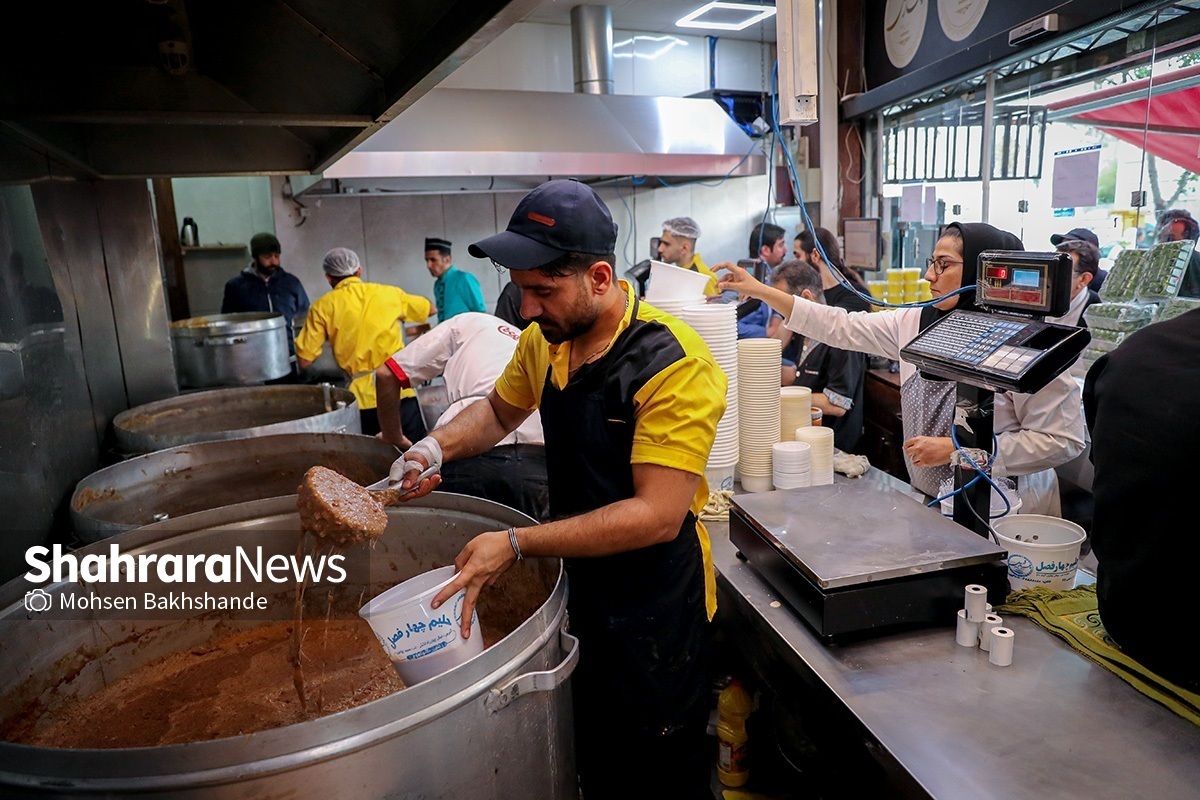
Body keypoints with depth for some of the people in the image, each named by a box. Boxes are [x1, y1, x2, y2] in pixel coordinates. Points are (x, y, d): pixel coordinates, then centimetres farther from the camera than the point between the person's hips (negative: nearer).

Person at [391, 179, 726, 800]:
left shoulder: (673, 363, -25)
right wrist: (438, 446, -3)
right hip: (579, 587, 6)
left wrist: (517, 544, -28)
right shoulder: (544, 341, -2)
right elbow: (500, 410, 17)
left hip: (656, 608, -6)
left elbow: (659, 515, -27)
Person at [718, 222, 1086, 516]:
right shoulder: (915, 322, 0)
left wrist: (957, 449, -18)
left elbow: (1063, 439, -16)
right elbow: (840, 327, 4)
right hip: (932, 506, 5)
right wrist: (760, 290, 0)